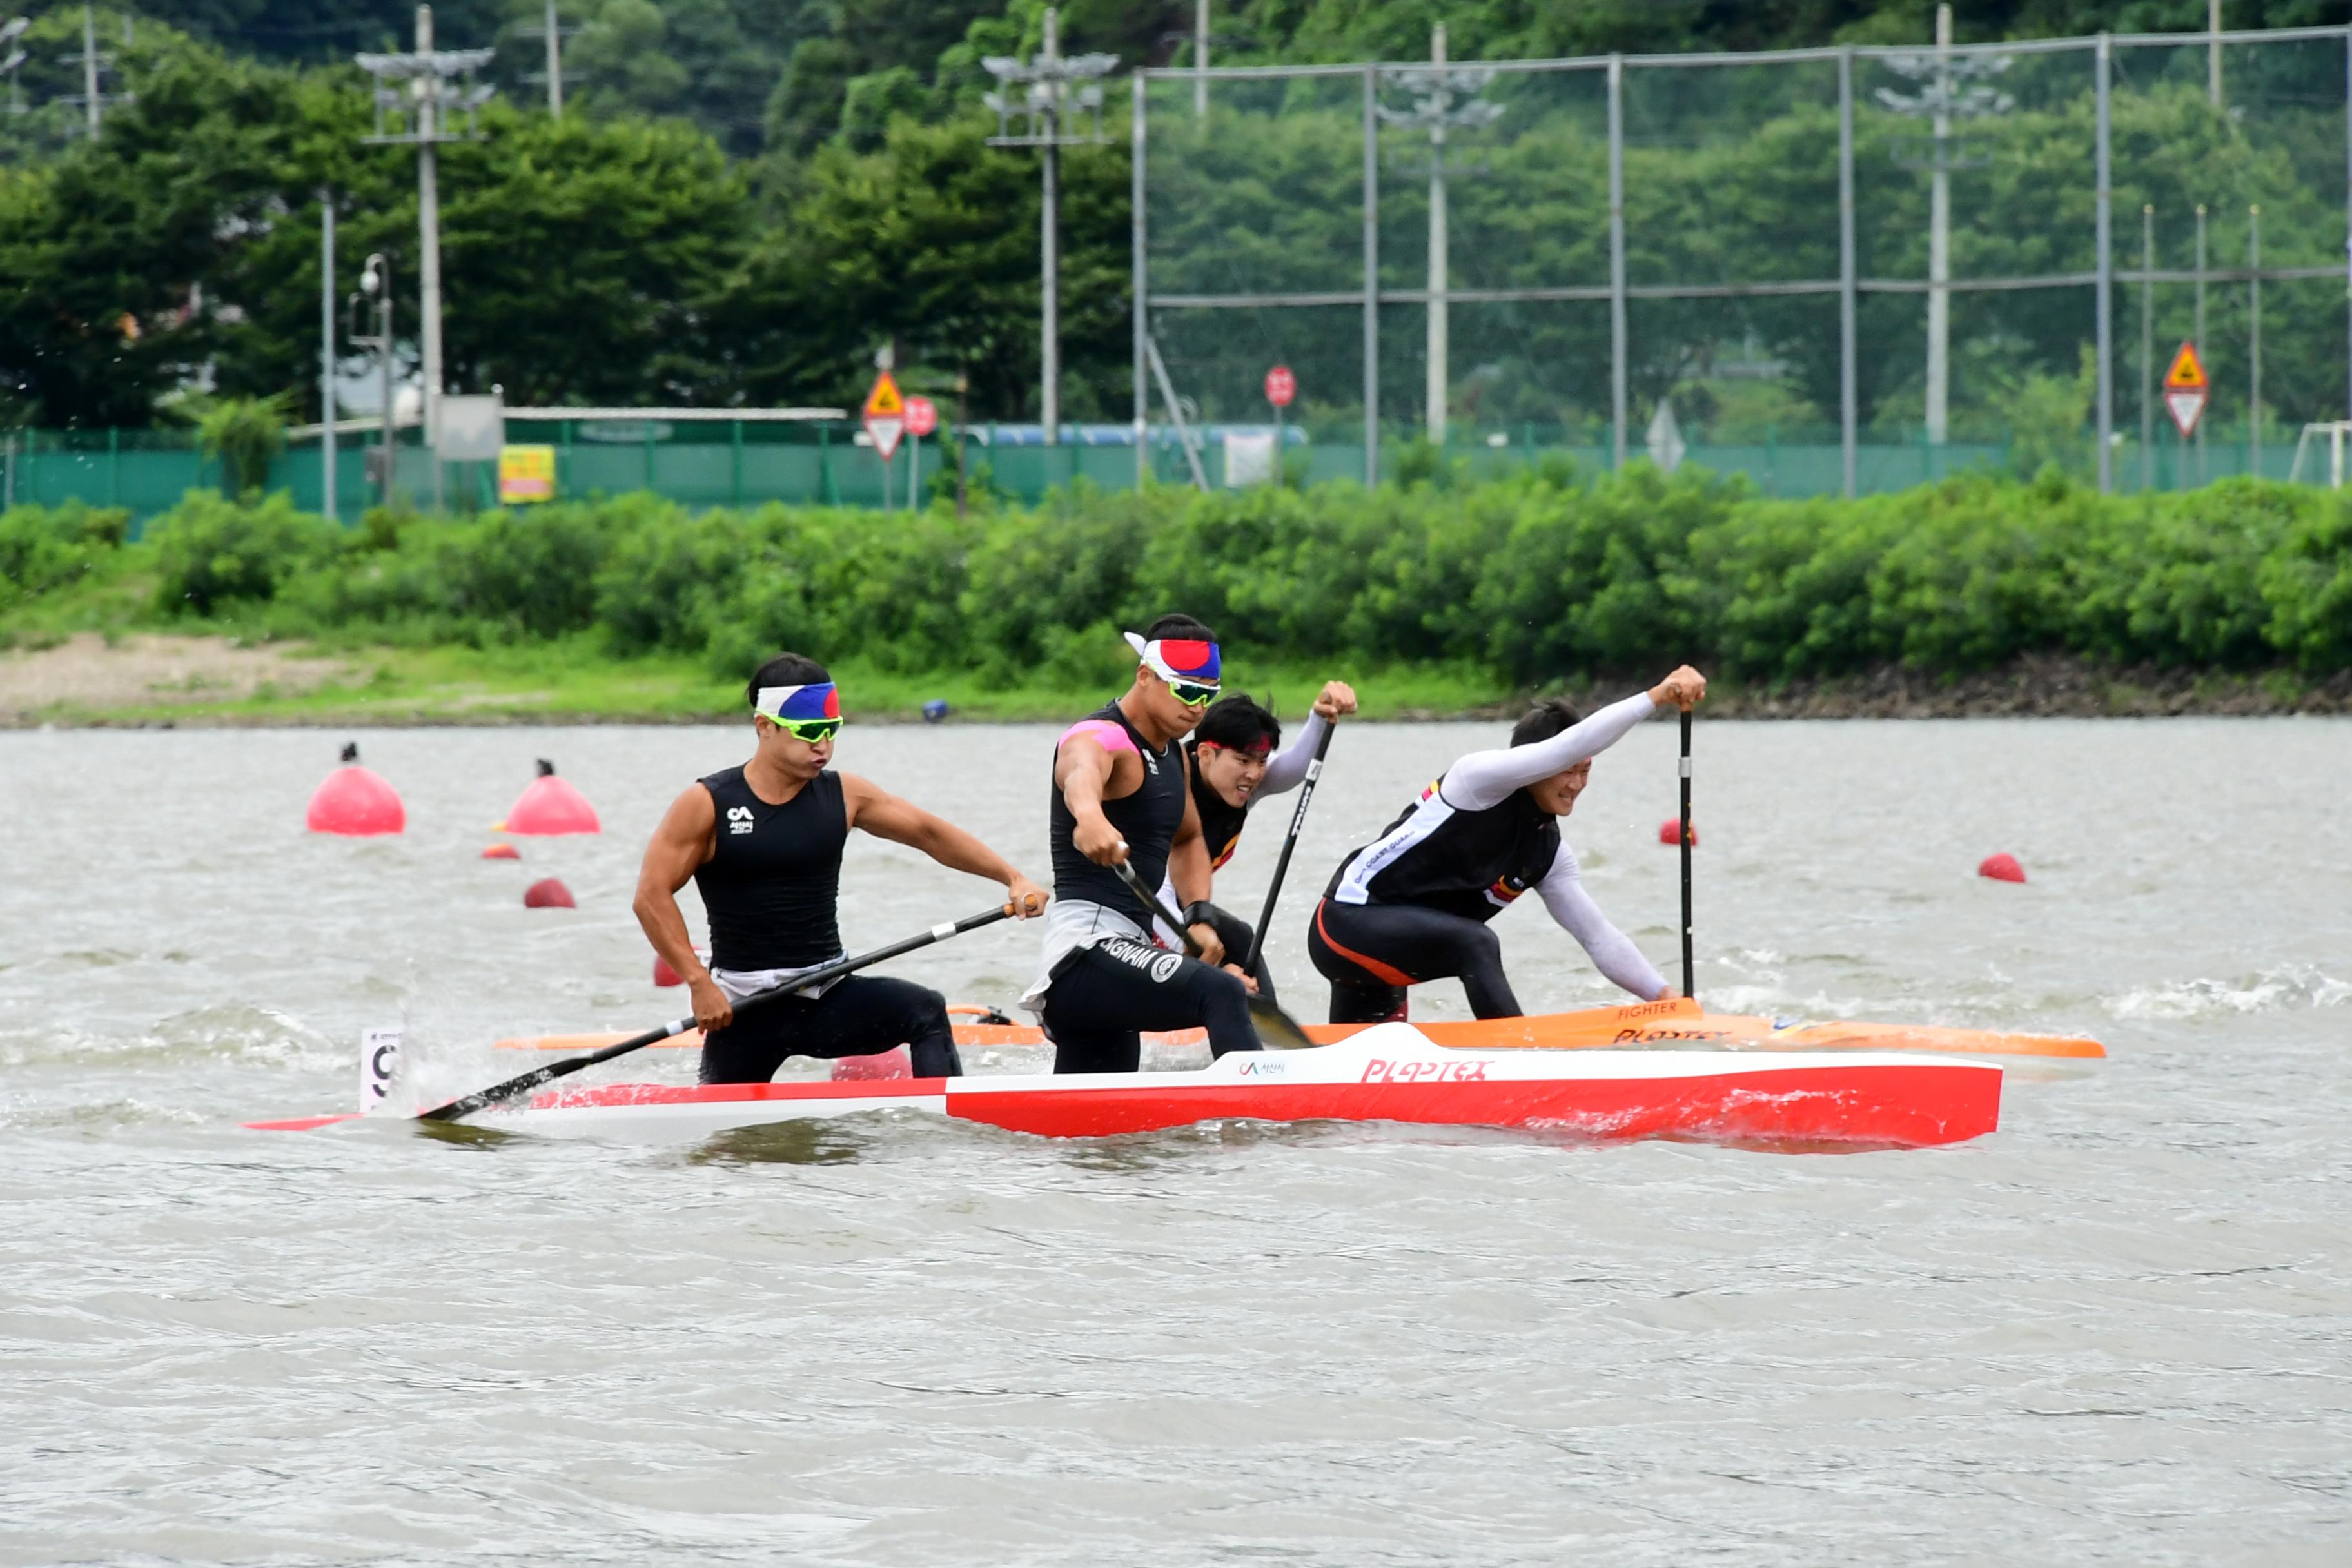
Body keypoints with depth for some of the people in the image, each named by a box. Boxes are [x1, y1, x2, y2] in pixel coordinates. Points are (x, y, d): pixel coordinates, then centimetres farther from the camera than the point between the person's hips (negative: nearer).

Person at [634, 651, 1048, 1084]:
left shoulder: (843, 796, 4)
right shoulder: (709, 804, -7)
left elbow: (928, 833, 9)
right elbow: (652, 895, -9)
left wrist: (1013, 878, -1)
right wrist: (699, 983, -16)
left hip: (828, 998, 2)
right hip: (743, 1009, -2)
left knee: (926, 1012, -24)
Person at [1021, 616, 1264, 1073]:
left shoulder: (1172, 756, 19)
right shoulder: (1102, 738, -11)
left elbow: (1187, 839, 34)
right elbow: (1082, 775, -36)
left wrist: (1200, 918, 15)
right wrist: (1090, 817, -61)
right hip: (1087, 948, -11)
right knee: (1222, 994, -33)